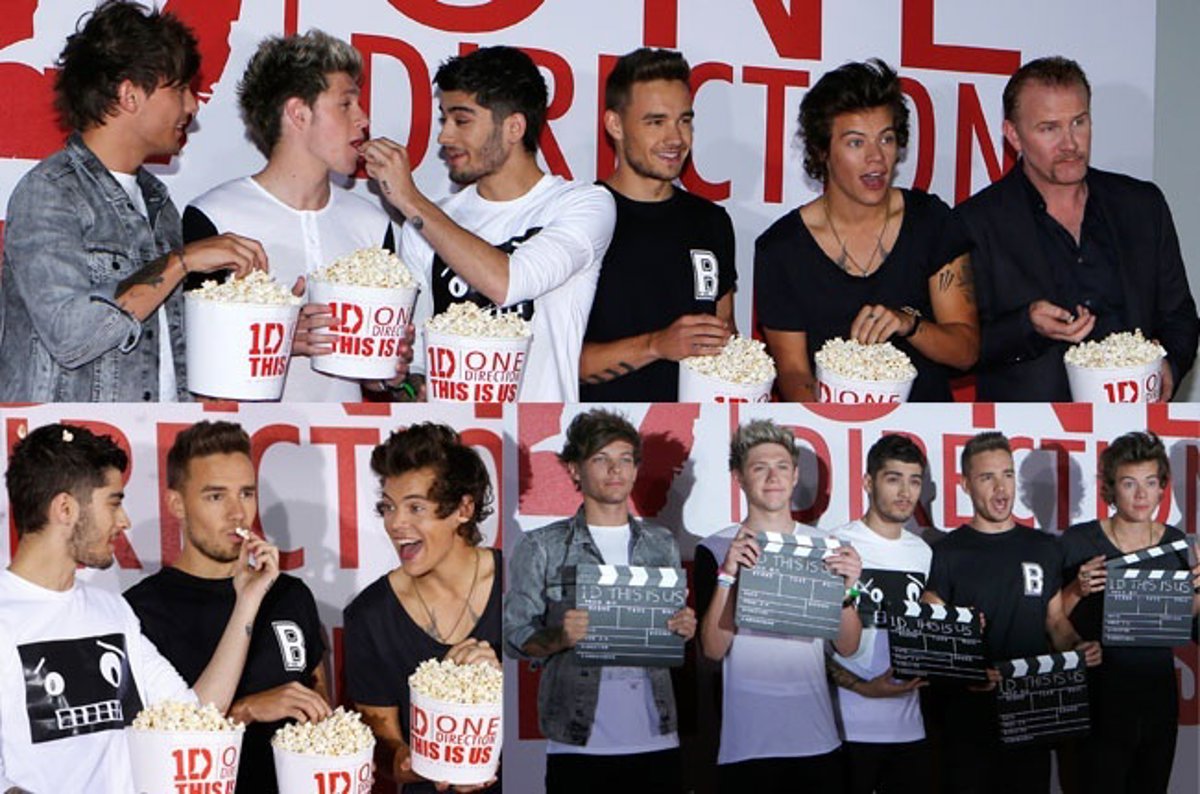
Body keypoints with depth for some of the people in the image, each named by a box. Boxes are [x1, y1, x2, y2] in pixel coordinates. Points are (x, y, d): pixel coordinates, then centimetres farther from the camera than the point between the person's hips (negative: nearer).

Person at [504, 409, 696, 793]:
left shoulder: (662, 543, 13)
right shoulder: (541, 547, 2)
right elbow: (514, 637, 0)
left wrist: (685, 629, -3)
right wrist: (559, 638, -19)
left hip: (656, 738, 3)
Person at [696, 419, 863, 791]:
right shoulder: (715, 549, -2)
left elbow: (848, 646, 2)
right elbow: (714, 649, -9)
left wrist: (847, 589, -15)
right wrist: (727, 576, -20)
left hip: (818, 739, 2)